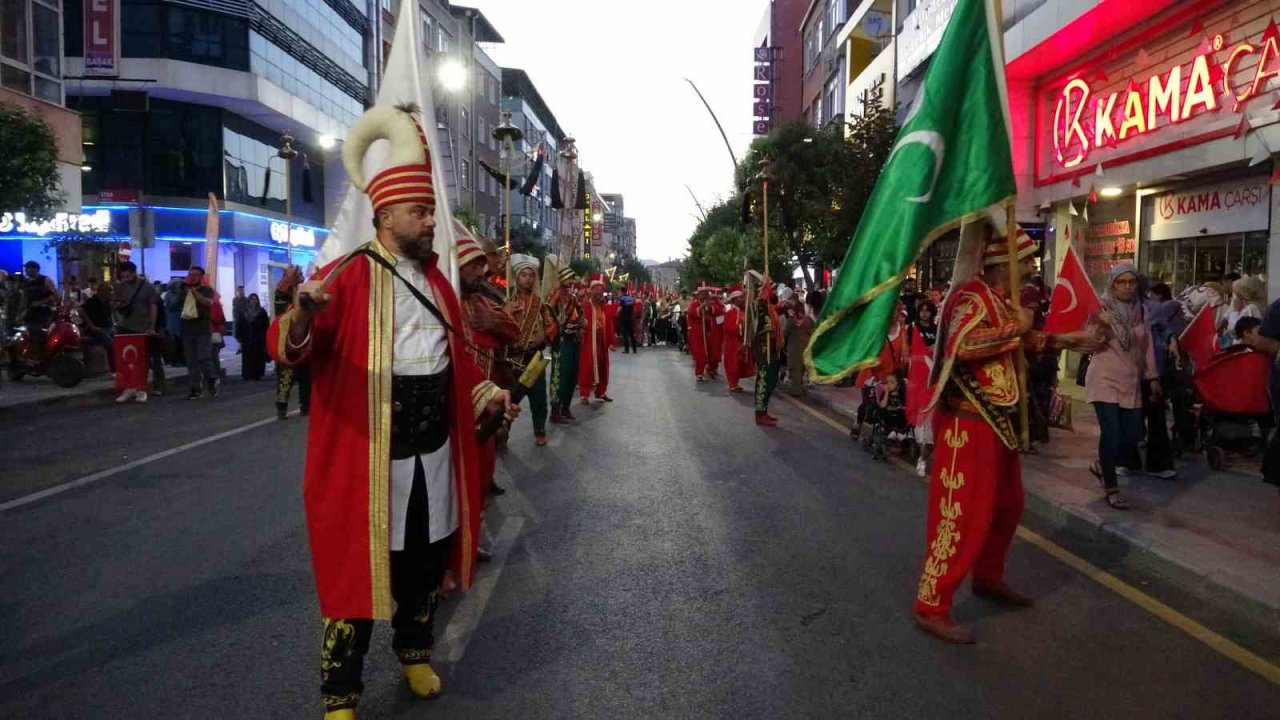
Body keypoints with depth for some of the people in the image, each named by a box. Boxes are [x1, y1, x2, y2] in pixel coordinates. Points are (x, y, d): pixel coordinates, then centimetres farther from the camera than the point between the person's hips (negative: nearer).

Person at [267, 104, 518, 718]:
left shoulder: (436, 279, 11)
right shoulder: (346, 277, -10)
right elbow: (286, 347, -21)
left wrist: (485, 394, 9)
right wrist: (302, 317, -43)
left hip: (436, 450, 6)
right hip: (369, 455, -6)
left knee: (428, 558, 18)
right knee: (359, 568, 4)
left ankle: (415, 652, 41)